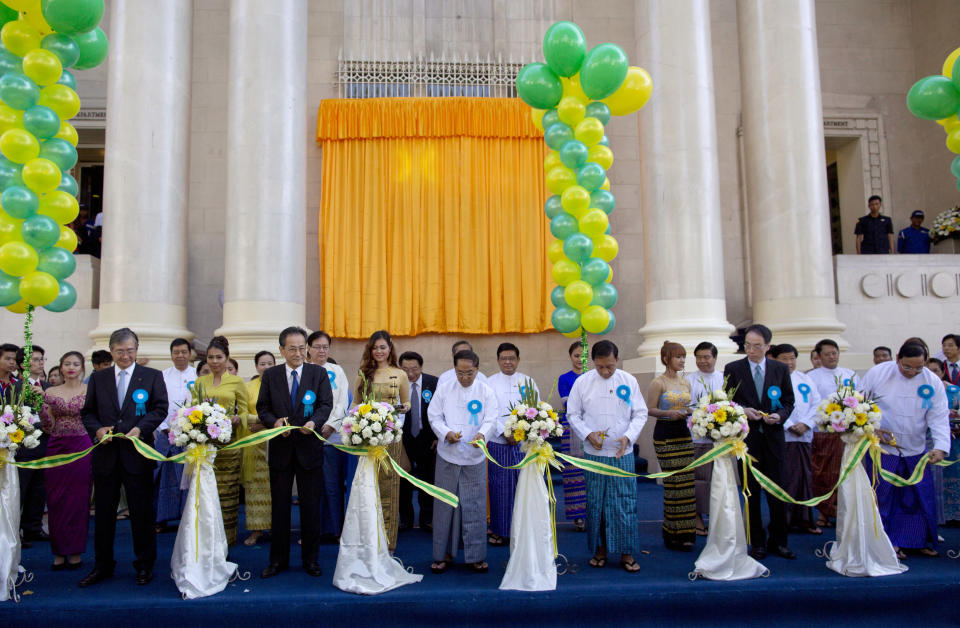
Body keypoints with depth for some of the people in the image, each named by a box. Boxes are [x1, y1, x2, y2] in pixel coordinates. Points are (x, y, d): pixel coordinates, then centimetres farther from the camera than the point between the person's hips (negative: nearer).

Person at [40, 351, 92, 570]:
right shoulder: (50, 392, 8)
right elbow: (48, 427, 5)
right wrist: (40, 404, -9)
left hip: (81, 448, -3)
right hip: (56, 448, 3)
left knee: (78, 499, 2)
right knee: (55, 500, 4)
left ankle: (75, 551, 14)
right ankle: (59, 551, 16)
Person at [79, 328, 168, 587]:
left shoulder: (153, 376, 3)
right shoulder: (98, 378, 10)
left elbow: (160, 409, -2)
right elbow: (88, 411, 10)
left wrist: (141, 428, -16)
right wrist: (96, 429, -9)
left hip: (138, 452, -2)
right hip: (105, 453, 3)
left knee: (142, 512, 5)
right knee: (104, 512, 11)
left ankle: (145, 565, 17)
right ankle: (102, 566, 24)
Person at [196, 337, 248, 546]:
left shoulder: (237, 382, 5)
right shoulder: (200, 382, 14)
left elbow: (244, 412, 5)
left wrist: (237, 419, -16)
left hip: (228, 443, -2)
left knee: (227, 490, 0)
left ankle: (226, 538, 9)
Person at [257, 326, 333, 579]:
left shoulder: (318, 373, 1)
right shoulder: (270, 375, 4)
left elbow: (326, 404, -5)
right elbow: (262, 408, 4)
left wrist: (314, 421, -25)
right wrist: (274, 421, -16)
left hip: (309, 447, -1)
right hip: (280, 447, 1)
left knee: (311, 505, 6)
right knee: (279, 505, 10)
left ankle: (310, 558, 20)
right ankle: (278, 559, 22)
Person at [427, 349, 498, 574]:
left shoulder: (487, 392, 1)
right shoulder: (443, 390, 4)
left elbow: (491, 420, -5)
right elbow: (434, 416, 2)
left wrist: (482, 434, -27)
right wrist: (446, 433, -16)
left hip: (475, 457, -1)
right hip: (447, 456, 1)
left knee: (475, 506, 3)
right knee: (445, 505, 6)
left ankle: (475, 556, 16)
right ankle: (443, 555, 19)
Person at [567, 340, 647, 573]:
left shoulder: (629, 381, 0)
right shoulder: (582, 382, -1)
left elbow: (640, 413, 4)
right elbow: (572, 414, 4)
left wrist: (628, 437, -12)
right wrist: (588, 434, -12)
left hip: (623, 453, 0)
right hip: (593, 453, 0)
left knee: (625, 502, 1)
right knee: (595, 502, 7)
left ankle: (626, 553, 12)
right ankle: (600, 549, 22)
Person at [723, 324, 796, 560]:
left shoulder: (781, 369, 5)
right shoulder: (733, 369, 0)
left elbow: (789, 401, 7)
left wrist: (779, 415, -12)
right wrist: (742, 410, -15)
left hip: (773, 436, 1)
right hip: (747, 437, -1)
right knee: (751, 491, 6)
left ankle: (778, 541, 19)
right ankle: (757, 543, 16)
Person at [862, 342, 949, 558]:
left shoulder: (933, 382, -5)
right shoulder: (877, 374, -10)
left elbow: (939, 418, -8)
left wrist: (941, 447, -21)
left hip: (916, 451, 3)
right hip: (881, 449, -2)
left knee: (920, 497, 9)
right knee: (883, 497, 2)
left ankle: (918, 541, 26)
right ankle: (887, 542, 16)